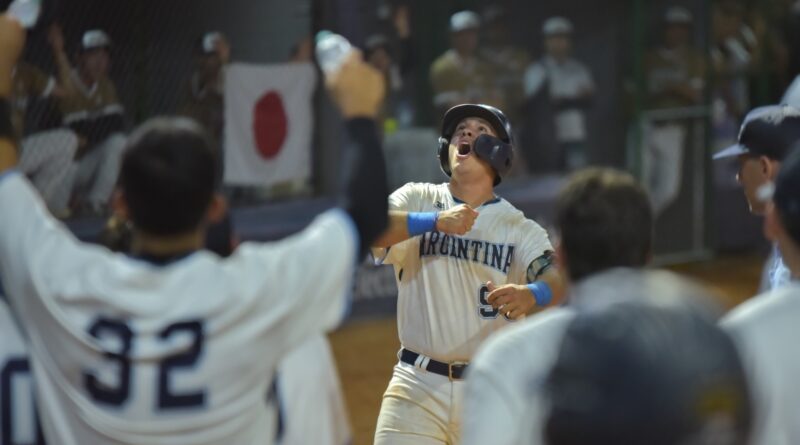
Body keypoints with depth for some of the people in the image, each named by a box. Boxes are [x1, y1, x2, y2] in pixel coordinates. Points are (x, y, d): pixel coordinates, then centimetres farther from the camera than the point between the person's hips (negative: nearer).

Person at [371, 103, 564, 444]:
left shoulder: (520, 229, 4)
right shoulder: (417, 200, 5)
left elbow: (560, 279, -12)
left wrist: (532, 295, -36)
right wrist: (435, 221, -26)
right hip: (417, 388, 0)